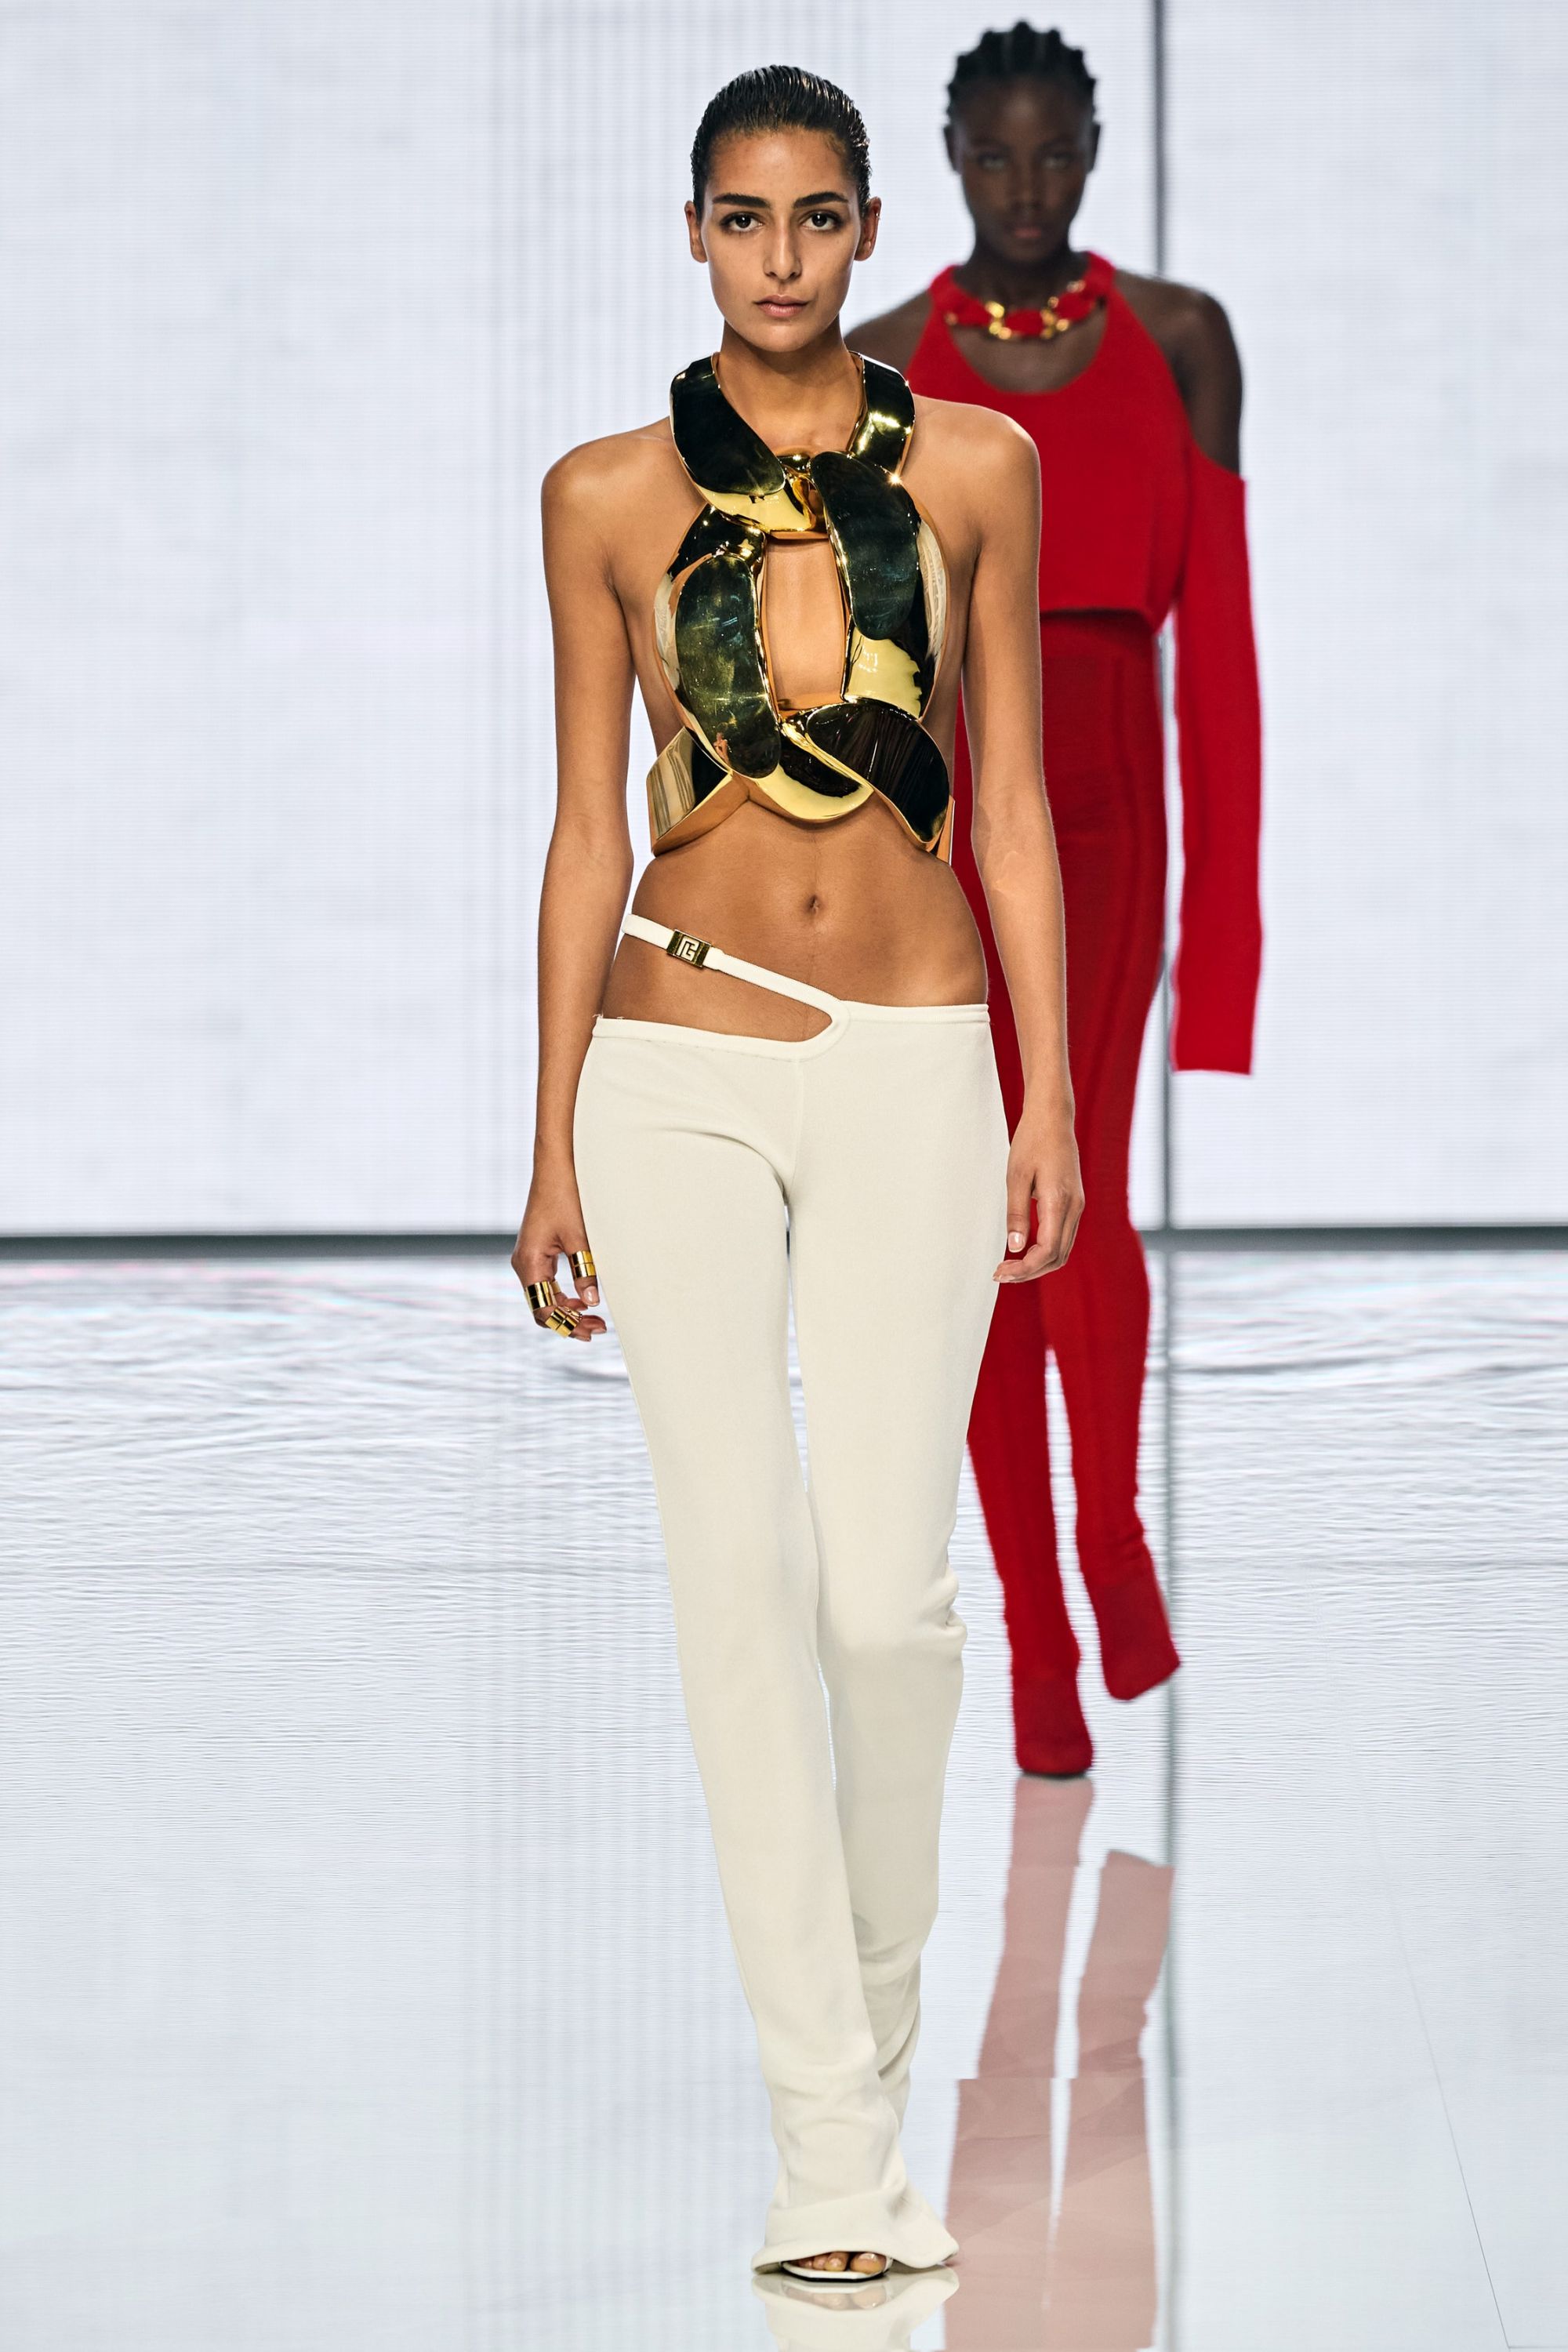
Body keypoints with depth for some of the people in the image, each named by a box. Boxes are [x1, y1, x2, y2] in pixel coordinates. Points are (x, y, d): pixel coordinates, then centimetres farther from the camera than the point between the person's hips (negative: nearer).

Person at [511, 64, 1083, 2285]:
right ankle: (830, 2138, -3)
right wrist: (556, 1143, 4)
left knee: (889, 1586, -7)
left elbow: (1012, 792, 8)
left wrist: (1048, 1098, 3)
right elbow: (587, 822, 7)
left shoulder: (971, 468, 6)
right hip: (683, 1065, 0)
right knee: (744, 1573, -7)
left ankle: (876, 2010, 20)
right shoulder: (613, 494, 5)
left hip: (913, 1062, 0)